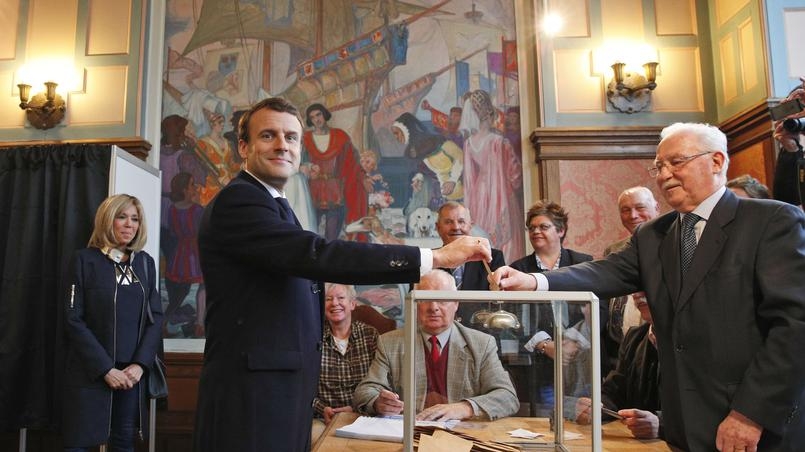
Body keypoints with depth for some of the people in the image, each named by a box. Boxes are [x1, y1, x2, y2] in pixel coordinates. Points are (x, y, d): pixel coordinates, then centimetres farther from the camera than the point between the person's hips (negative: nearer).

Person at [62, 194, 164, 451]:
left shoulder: (145, 262, 8)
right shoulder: (85, 259, -2)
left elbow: (155, 317, 5)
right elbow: (73, 320, -8)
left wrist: (140, 364, -8)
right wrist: (105, 368, -14)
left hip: (131, 372, 3)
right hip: (90, 372, -3)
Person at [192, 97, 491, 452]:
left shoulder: (273, 206, 18)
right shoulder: (237, 200, -13)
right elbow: (317, 255, -27)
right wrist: (435, 257, -26)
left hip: (283, 396, 9)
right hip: (251, 400, -9)